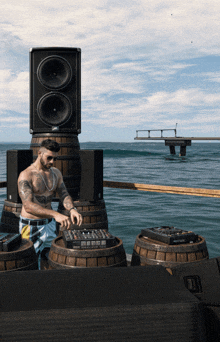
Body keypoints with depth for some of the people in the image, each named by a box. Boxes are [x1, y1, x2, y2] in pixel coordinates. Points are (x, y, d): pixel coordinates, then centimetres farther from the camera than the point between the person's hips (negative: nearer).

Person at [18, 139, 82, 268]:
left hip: (49, 224, 6)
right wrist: (55, 214, -46)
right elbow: (28, 206, -32)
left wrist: (72, 209, -28)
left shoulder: (56, 173, 3)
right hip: (31, 227, -6)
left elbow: (64, 195, -3)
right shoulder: (26, 176, -19)